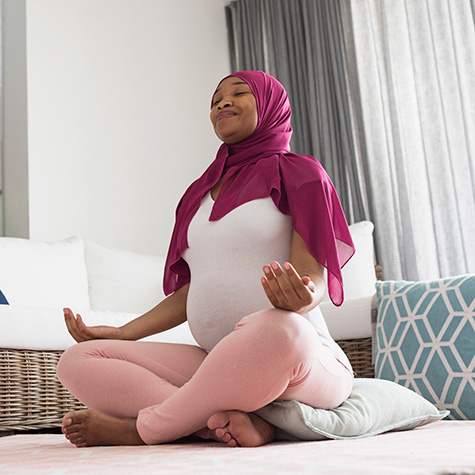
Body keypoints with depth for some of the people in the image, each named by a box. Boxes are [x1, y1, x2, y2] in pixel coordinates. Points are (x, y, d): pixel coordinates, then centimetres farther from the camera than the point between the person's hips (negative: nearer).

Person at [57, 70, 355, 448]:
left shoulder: (298, 172, 5)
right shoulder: (201, 190, 22)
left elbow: (314, 275, -7)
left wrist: (300, 298, -30)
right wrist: (123, 333, 16)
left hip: (305, 362, -5)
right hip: (218, 367, 5)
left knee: (279, 329, -42)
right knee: (78, 362, -10)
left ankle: (142, 429, -20)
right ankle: (231, 421, -27)